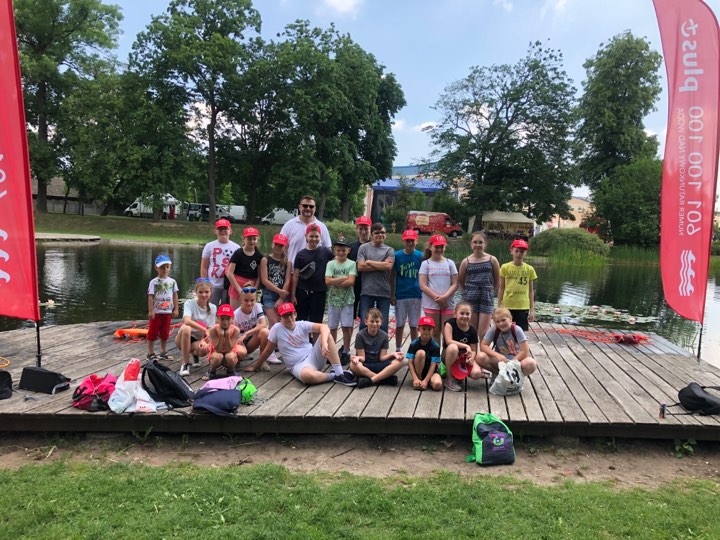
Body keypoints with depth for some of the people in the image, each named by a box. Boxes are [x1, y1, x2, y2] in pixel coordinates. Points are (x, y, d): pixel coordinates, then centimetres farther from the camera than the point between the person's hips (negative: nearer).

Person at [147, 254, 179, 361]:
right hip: (156, 312, -4)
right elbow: (150, 297, -9)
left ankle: (163, 352, 24)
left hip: (168, 312, 4)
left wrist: (175, 309, 4)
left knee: (165, 333, 13)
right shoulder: (154, 282, -8)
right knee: (153, 333, 4)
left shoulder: (172, 281, 3)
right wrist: (150, 311, -13)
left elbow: (175, 296, 7)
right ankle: (151, 353, 13)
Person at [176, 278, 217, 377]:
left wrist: (204, 341, -26)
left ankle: (194, 353, 10)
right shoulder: (189, 303, -13)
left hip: (198, 340, 2)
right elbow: (187, 321, -32)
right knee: (186, 328, -38)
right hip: (183, 338, -2)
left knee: (205, 349, -34)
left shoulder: (213, 308, -3)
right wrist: (204, 329, -31)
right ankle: (185, 363, -22)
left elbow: (209, 329, -6)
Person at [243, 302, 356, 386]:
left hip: (313, 357, 3)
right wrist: (255, 366, 15)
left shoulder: (302, 325, -1)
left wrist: (324, 343, -35)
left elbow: (324, 327, -16)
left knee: (327, 335, -24)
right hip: (298, 365, -3)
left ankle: (340, 374, -24)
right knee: (308, 376, -43)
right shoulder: (277, 329, -4)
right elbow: (268, 350, 7)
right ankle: (333, 376, -13)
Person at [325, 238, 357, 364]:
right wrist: (344, 278, -12)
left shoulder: (352, 264, -2)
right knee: (332, 327, 8)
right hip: (333, 300, 2)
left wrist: (335, 282, -11)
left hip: (347, 300, -2)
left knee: (346, 326, -1)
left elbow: (351, 281, -14)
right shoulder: (331, 264, 3)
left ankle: (345, 352, 11)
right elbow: (327, 281, -10)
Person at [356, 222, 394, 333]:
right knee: (364, 323, 2)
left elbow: (388, 266, -9)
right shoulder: (364, 248, 7)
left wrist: (369, 262, -3)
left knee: (383, 325, 6)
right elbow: (360, 266, -6)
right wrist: (381, 266, -6)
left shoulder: (389, 250, 8)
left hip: (384, 292, 1)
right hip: (367, 292, -1)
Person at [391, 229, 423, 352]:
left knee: (414, 325, 7)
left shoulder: (420, 256, 0)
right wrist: (392, 295, -1)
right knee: (399, 324, 8)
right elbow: (392, 276, 2)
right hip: (400, 295, 0)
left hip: (415, 295, 0)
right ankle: (398, 350, 21)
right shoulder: (397, 255, 0)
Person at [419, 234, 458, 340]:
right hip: (431, 304, -1)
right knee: (434, 333, 4)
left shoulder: (450, 263, 9)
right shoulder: (426, 264, 4)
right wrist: (437, 298, -12)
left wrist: (445, 297, -12)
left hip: (448, 304, 1)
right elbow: (423, 285, -3)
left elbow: (455, 284, 4)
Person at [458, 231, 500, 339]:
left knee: (483, 333, -3)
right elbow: (460, 280, 13)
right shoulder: (466, 261, 1)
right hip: (470, 300, 1)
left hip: (487, 299, -1)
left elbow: (497, 280, 9)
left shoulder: (492, 260, 0)